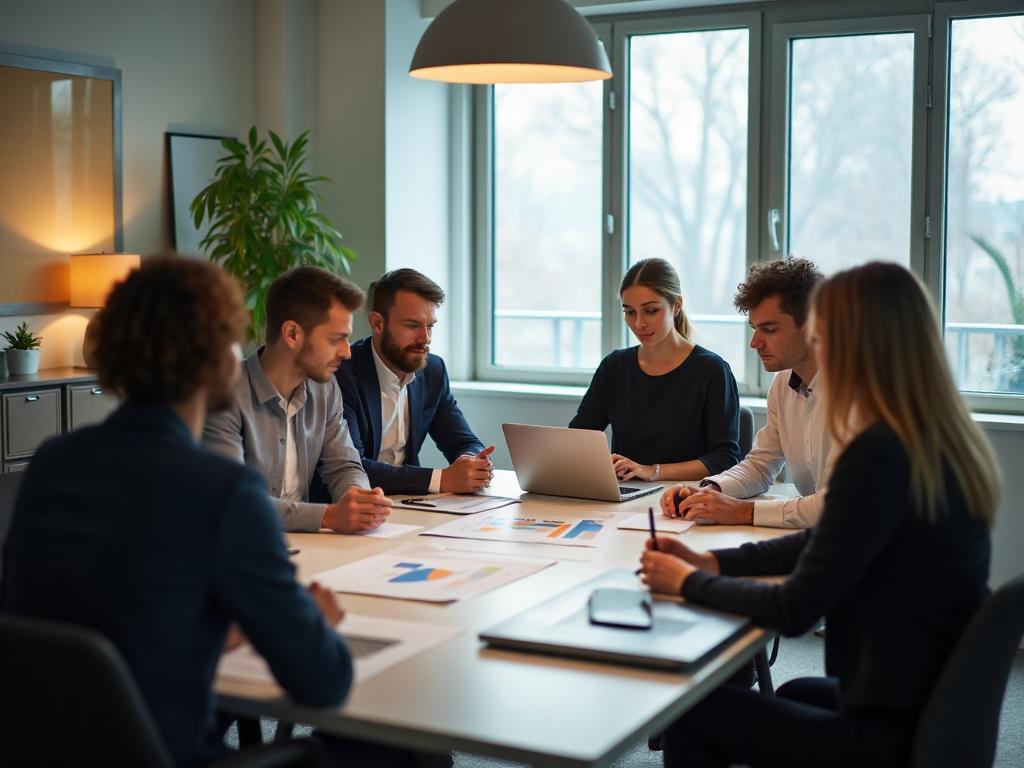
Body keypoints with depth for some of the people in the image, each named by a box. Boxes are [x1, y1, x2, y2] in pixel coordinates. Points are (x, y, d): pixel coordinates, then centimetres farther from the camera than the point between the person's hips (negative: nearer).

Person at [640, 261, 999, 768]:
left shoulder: (879, 454, -26)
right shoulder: (937, 442, 4)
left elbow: (794, 611, -20)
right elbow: (826, 543, 15)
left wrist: (687, 583, -5)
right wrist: (712, 563, 9)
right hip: (935, 707, 9)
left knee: (691, 716, 7)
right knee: (793, 695, 33)